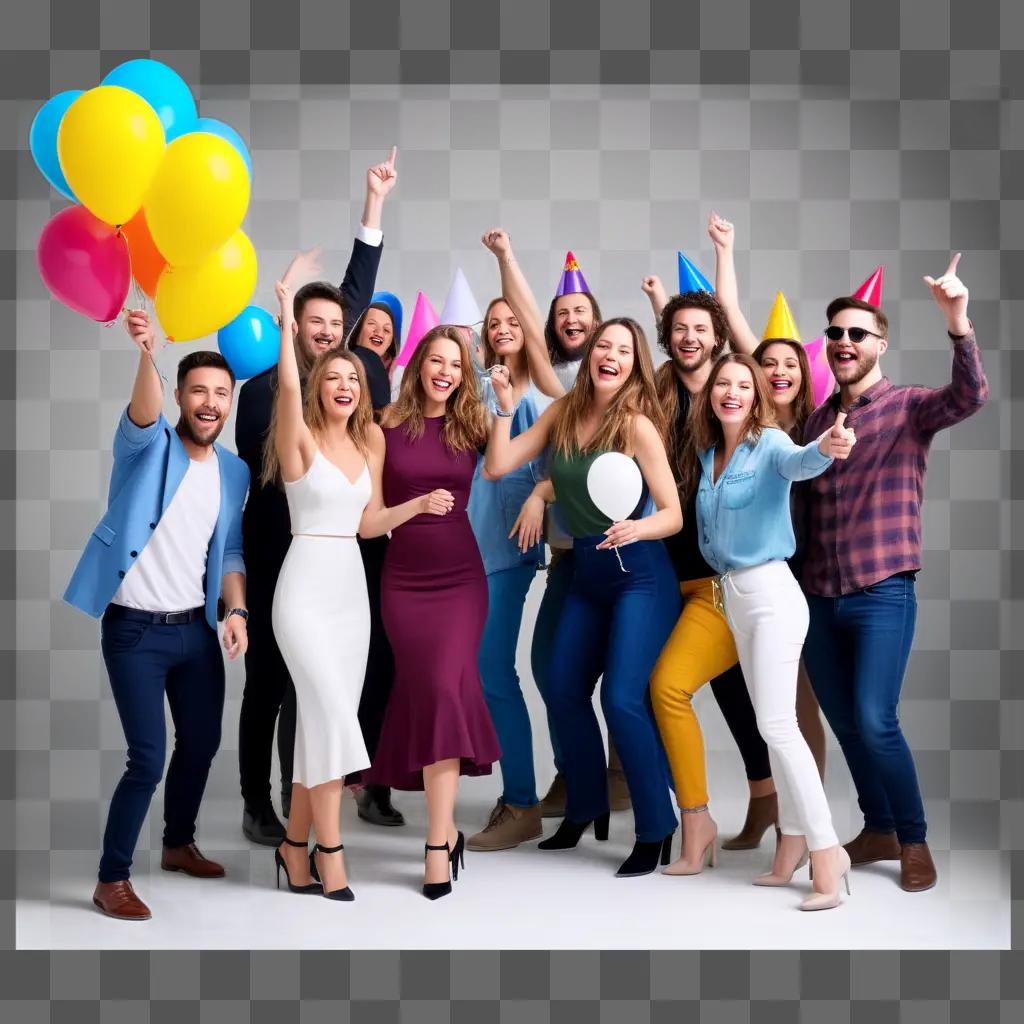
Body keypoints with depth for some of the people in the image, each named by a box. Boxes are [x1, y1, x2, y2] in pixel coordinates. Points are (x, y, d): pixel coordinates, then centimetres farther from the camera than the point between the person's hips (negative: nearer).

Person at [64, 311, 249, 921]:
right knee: (149, 757, -9)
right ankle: (112, 879, 6)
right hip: (135, 630, -6)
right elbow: (143, 416, -33)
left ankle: (179, 844, 38)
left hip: (196, 627, 6)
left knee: (203, 743, 15)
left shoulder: (236, 473, 6)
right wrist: (148, 355, -53)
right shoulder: (149, 448, -9)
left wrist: (236, 609, -4)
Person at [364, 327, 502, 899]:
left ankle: (438, 842, -13)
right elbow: (369, 523, -3)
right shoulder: (388, 429, -1)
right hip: (405, 581, 0)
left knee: (444, 687, -14)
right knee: (437, 688, -6)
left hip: (461, 577, 0)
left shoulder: (472, 425, 3)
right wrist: (419, 503, -17)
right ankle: (447, 826, 13)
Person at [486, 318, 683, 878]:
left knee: (622, 698, -16)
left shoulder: (638, 425, -13)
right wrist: (505, 407, -7)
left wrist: (637, 528, -34)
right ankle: (585, 810, 31)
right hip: (586, 573, 7)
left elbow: (673, 514, -14)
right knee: (563, 692, 11)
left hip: (639, 574, -7)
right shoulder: (563, 412, 3)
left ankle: (656, 831, -2)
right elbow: (497, 466, 1)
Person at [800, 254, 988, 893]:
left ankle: (915, 841, 3)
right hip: (820, 597, 5)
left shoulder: (909, 406, -3)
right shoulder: (818, 417, 13)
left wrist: (957, 320, -37)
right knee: (844, 723, 11)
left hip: (883, 594, -5)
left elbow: (971, 396, -23)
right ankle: (879, 830, 28)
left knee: (875, 721, -14)